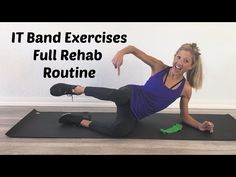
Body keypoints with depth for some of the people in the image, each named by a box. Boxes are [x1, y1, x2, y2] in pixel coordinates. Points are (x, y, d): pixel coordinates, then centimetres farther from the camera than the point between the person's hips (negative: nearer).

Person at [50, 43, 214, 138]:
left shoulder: (186, 89, -1)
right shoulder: (159, 67, -6)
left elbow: (185, 116, 11)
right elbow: (134, 48, -7)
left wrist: (200, 126, -7)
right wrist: (121, 52, -29)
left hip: (135, 114, 2)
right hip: (131, 96, -2)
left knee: (120, 130, -35)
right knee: (117, 94, -42)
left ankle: (83, 121, -9)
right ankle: (78, 89, -15)